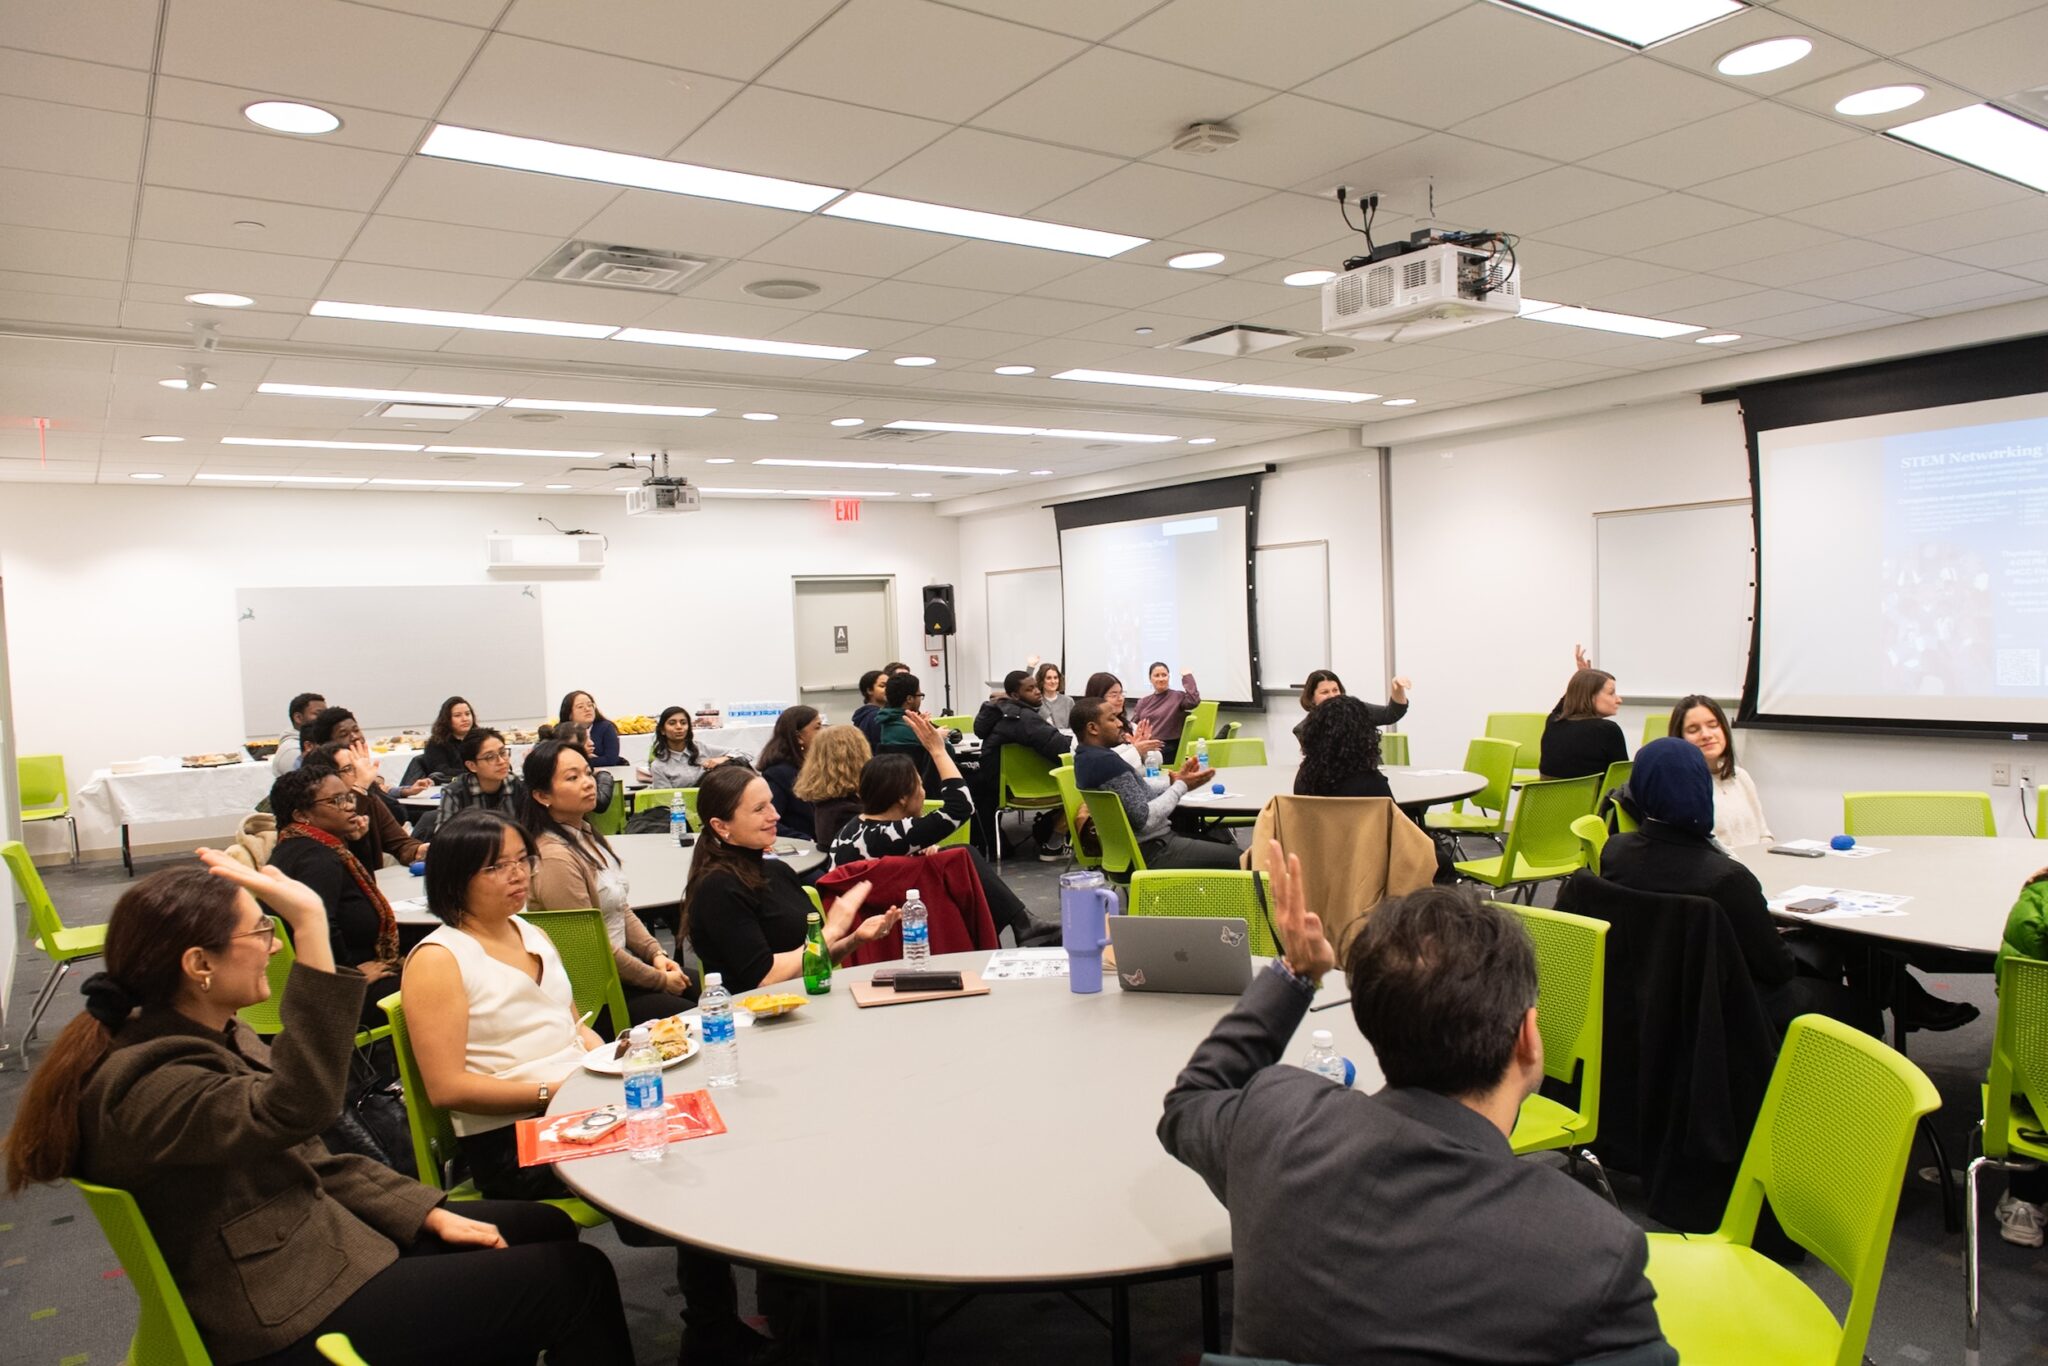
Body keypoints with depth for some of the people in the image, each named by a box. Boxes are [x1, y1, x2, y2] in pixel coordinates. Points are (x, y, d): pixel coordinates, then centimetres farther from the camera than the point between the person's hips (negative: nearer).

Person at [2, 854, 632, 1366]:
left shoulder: (217, 1036, 6)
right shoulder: (146, 1085, -26)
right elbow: (296, 1107, -44)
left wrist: (429, 1214, 2)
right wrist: (310, 928, -49)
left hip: (324, 1241, 10)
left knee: (547, 1228, 11)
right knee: (576, 1278, -7)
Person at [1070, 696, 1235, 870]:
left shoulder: (1089, 757, 6)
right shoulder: (1105, 761, -26)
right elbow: (1145, 818, -26)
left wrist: (1173, 781, 1)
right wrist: (1181, 787, -14)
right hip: (1148, 852, -10)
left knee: (1219, 836, 20)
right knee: (1233, 857, -5)